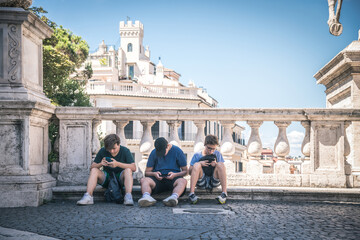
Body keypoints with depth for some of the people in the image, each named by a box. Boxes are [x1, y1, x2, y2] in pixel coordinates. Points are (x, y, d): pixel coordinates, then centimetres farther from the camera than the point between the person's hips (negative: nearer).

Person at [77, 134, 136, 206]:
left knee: (128, 170, -32)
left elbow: (133, 168, -21)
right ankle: (88, 196, -34)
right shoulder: (102, 151, -4)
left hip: (120, 177, -2)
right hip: (106, 178, 2)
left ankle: (128, 196, -42)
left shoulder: (125, 151, -10)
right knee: (94, 170, -22)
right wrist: (100, 164, -26)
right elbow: (91, 167, -4)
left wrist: (118, 164, -34)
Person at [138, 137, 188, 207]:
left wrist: (175, 174, -15)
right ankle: (146, 197, -59)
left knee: (182, 181, -36)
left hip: (173, 178, -1)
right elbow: (147, 172, 12)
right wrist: (154, 174, -12)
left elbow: (185, 171, 6)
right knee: (144, 180, -29)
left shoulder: (177, 151, 4)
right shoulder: (154, 153, 9)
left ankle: (174, 196, -65)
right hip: (158, 178, 2)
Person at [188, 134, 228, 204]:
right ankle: (191, 193, -40)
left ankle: (224, 193, -32)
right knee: (196, 165, -25)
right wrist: (200, 163, -11)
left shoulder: (217, 154, 12)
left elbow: (222, 169, 9)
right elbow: (190, 172, 5)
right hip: (201, 183, -1)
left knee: (220, 164, -20)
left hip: (214, 182, 1)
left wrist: (216, 164, -11)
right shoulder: (197, 155, 7)